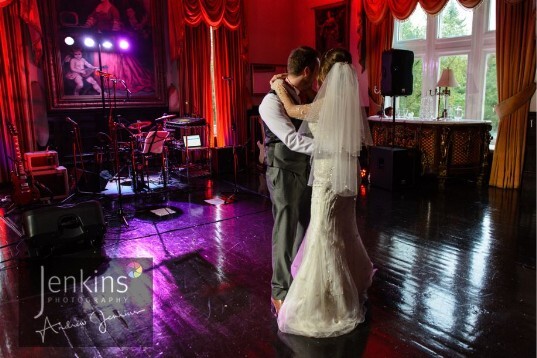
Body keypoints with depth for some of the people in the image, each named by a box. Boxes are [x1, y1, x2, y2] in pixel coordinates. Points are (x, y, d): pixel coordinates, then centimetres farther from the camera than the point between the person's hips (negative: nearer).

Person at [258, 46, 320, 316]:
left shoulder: (306, 96, 9)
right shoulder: (272, 101, -17)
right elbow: (292, 140, -26)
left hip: (307, 170, 8)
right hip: (285, 173, -8)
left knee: (304, 228, 16)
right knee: (285, 232, 1)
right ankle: (280, 293, 18)